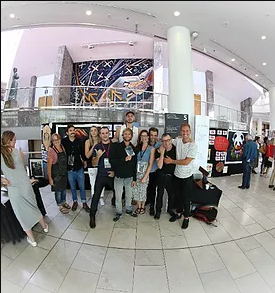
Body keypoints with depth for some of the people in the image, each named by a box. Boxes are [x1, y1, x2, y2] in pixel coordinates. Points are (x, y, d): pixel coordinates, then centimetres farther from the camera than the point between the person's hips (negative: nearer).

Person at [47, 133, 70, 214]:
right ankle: (60, 206, 28)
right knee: (58, 190, 10)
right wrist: (50, 178, -15)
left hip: (64, 172, 6)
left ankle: (64, 202, 41)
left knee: (64, 188, 21)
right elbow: (49, 166, -16)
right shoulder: (51, 151, -18)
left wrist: (66, 170, 8)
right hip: (56, 174, -6)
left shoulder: (62, 147, -1)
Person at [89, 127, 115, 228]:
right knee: (96, 195, -1)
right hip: (101, 175, 0)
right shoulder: (97, 147, 1)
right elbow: (94, 164, 0)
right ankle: (92, 216, 13)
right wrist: (98, 156, -19)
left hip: (112, 175, 0)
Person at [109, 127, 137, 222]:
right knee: (118, 196, 8)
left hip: (129, 176, 3)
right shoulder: (116, 146, -7)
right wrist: (124, 159, -27)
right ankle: (119, 212, 28)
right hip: (118, 176, -2)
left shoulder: (133, 149, 4)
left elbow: (135, 165, 7)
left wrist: (134, 179, 7)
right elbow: (111, 161, -17)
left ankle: (129, 209, 38)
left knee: (129, 195, 16)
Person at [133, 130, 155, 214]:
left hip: (145, 172, -2)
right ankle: (139, 206, 29)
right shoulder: (137, 147, 4)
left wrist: (145, 177, -10)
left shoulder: (151, 148, -4)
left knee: (143, 190, 7)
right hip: (136, 172, 3)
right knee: (136, 190, 6)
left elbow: (150, 164, -7)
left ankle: (143, 206, 31)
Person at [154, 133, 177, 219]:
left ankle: (170, 209, 38)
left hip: (172, 175, 2)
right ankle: (158, 210, 31)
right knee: (160, 193, 12)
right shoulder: (159, 150, -13)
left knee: (172, 193, 14)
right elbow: (159, 166, -21)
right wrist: (162, 153, -25)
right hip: (162, 176, -1)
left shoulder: (176, 149, -10)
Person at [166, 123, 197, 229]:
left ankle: (186, 217, 29)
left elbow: (186, 162, -22)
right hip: (177, 174, 5)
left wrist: (171, 161, -15)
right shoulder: (178, 140, -4)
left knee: (186, 198, 9)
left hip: (187, 176, -5)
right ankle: (178, 212, 42)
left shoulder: (193, 145, -19)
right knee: (177, 196, 21)